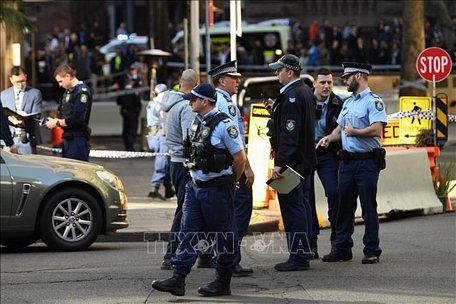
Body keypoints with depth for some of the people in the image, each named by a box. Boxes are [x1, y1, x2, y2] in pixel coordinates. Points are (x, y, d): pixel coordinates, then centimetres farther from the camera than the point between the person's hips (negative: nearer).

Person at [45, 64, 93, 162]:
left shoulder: (82, 91, -14)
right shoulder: (68, 92, 16)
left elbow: (77, 119, -21)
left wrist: (57, 123, -12)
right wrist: (54, 120, 2)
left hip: (78, 139, -9)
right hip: (68, 138, 9)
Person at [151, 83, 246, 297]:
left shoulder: (224, 125, -16)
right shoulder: (197, 122, 9)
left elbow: (240, 157, -13)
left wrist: (231, 182, 0)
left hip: (217, 189, -8)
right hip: (195, 186, 8)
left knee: (223, 236, 3)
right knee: (188, 233, 2)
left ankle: (223, 282, 12)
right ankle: (178, 279, 0)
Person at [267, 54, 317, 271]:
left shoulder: (292, 96, -18)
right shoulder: (305, 91, 14)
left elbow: (289, 133, -24)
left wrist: (280, 163, -25)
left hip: (292, 161, -11)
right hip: (305, 159, 11)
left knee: (292, 206, -8)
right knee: (300, 205, 16)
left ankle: (298, 258, -7)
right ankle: (303, 253, 23)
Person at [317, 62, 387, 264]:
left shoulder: (373, 101, -11)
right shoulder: (348, 103, 17)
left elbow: (376, 129, -22)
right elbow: (341, 128, 22)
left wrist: (353, 132, -11)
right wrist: (329, 138, 3)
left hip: (366, 162, -8)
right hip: (347, 161, 8)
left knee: (368, 208, -3)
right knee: (344, 207, 10)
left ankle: (372, 251, 3)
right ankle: (342, 249, 16)